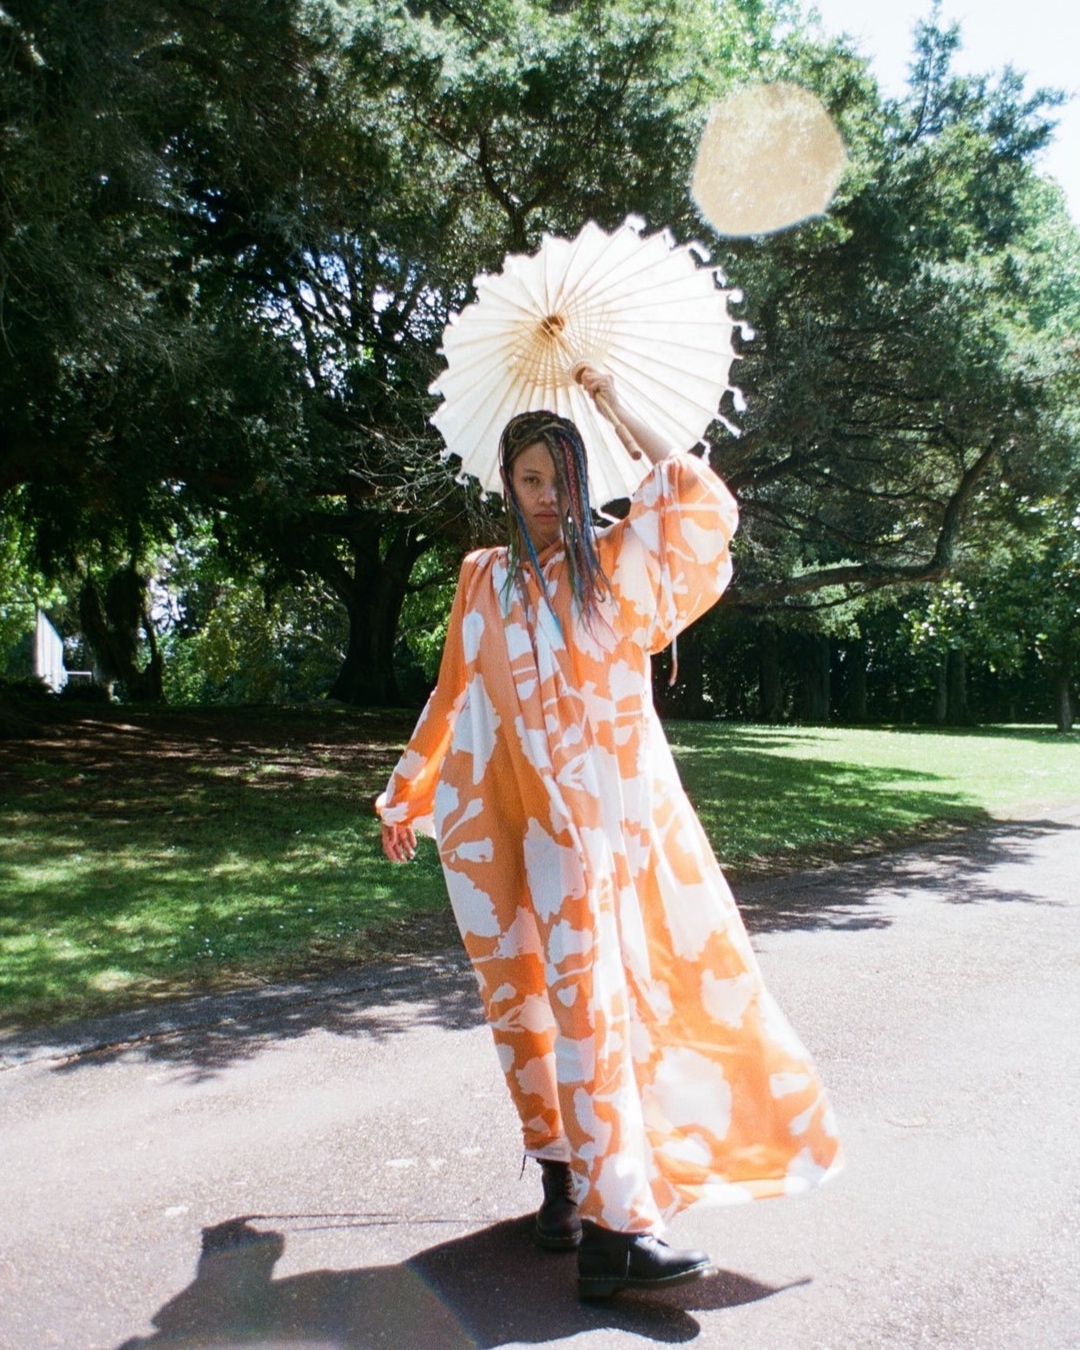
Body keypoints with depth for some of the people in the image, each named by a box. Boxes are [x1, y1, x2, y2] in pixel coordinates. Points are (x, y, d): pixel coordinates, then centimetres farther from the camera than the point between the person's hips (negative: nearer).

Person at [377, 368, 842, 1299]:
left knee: (590, 999, -6)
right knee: (581, 997, 0)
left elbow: (702, 500, -3)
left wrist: (617, 410, 4)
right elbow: (455, 698, 17)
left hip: (619, 808, 0)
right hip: (535, 820, 1)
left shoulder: (616, 560, 9)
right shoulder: (486, 580, 12)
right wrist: (407, 801, 20)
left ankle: (598, 1205, 0)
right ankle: (612, 1225, 11)